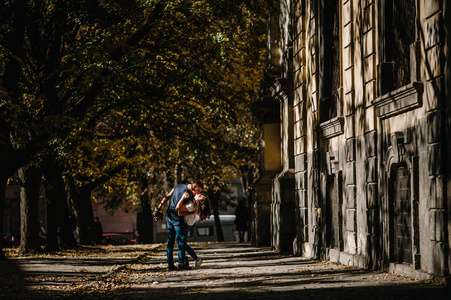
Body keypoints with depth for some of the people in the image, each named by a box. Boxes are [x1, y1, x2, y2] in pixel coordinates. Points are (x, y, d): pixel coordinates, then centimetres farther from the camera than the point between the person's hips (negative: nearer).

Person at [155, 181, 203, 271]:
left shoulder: (179, 186, 9)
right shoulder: (188, 193, -16)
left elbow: (167, 197, 9)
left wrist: (159, 207, 9)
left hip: (169, 216, 8)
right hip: (177, 218, -8)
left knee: (170, 240, 11)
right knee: (182, 240, 2)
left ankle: (170, 264, 10)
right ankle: (181, 264, 3)